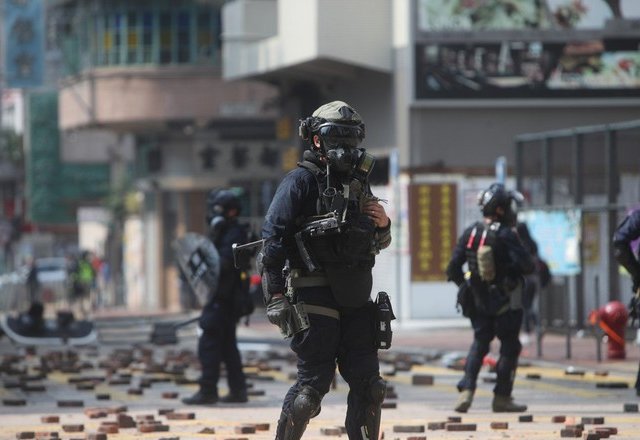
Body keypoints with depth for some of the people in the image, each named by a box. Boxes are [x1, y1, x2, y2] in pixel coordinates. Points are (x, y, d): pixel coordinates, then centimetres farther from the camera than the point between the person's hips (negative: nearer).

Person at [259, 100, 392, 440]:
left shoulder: (359, 183, 16)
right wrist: (275, 297, -17)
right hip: (314, 299, -7)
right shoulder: (300, 182, -5)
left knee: (367, 384, 6)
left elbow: (376, 244, 27)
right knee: (314, 382, -7)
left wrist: (383, 225, 3)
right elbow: (273, 240, -11)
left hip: (355, 299, 7)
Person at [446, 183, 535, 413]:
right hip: (506, 304, -5)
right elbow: (527, 265, -20)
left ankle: (466, 390, -1)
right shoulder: (506, 234, -16)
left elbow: (453, 269, 1)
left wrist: (465, 286, 16)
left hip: (478, 301, 5)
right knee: (509, 348, 6)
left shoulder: (470, 233, 0)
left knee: (479, 344, 15)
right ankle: (502, 398, 6)